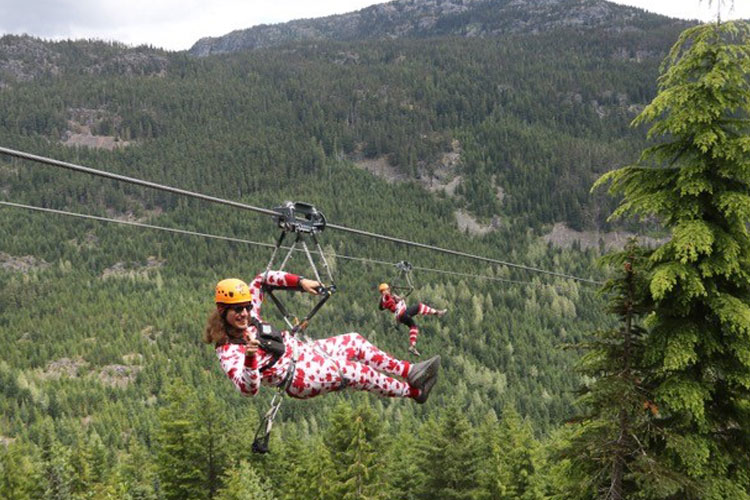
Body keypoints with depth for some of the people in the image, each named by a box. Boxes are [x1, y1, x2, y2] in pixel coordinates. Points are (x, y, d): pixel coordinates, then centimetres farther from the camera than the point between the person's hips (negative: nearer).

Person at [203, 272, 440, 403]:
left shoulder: (248, 314, -3)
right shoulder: (228, 353, -23)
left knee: (355, 342, 3)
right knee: (356, 373, -14)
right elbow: (248, 389, -36)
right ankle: (414, 391, 2)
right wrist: (250, 357, -53)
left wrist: (300, 282, 0)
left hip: (302, 350, 8)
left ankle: (409, 372, 10)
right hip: (298, 378, -8)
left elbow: (262, 280, 9)